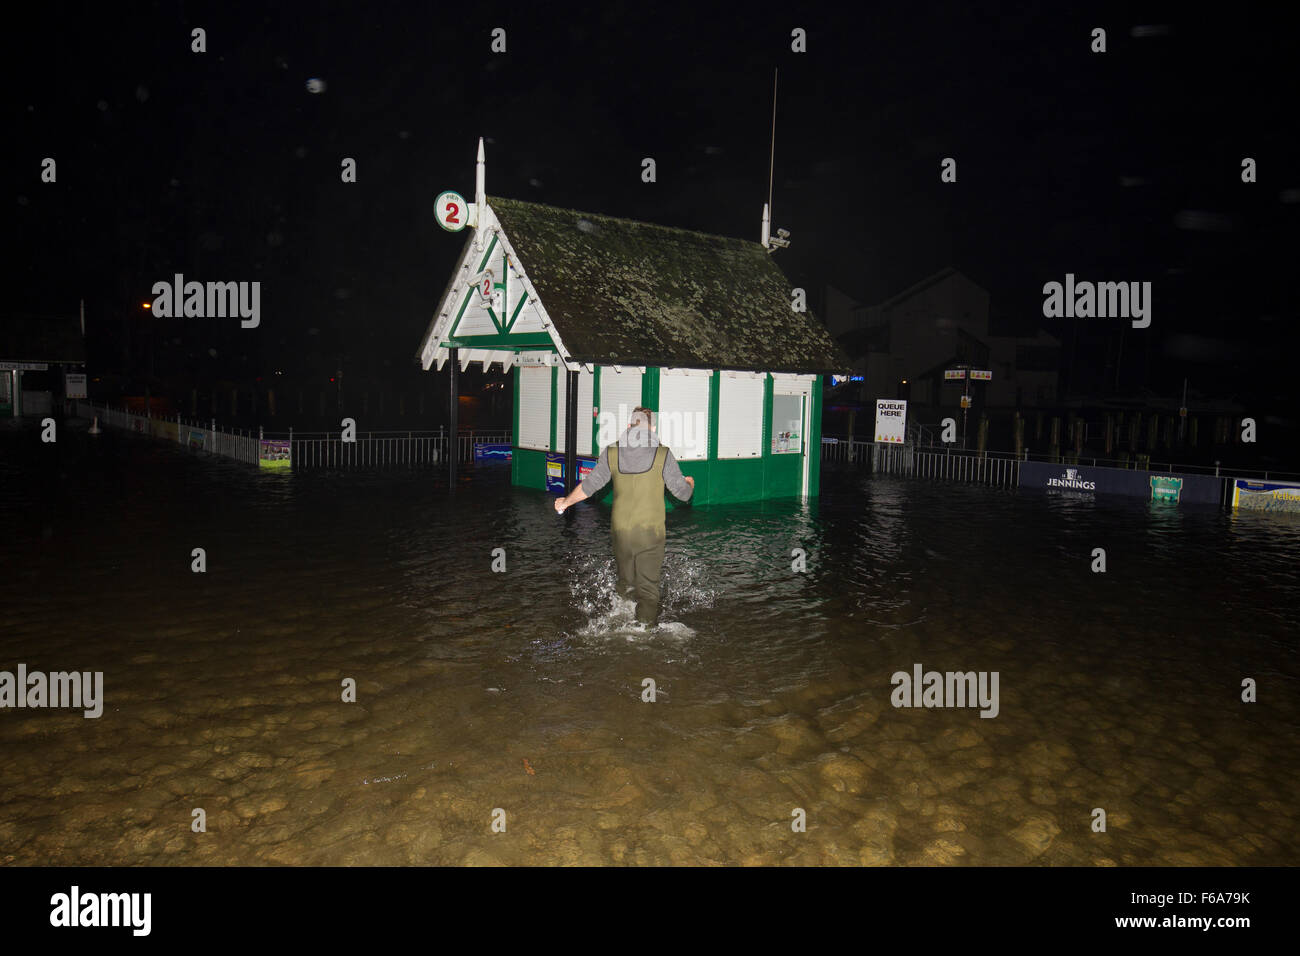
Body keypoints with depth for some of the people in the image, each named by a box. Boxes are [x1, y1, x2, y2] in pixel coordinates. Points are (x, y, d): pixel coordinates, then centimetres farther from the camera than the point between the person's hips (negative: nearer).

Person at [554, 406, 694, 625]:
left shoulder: (612, 452, 0)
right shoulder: (662, 454, -6)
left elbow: (589, 485, 4)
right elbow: (682, 493, -2)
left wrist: (565, 502, 21)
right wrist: (690, 483, 22)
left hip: (620, 531, 2)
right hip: (650, 533, -2)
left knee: (625, 584, 18)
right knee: (648, 587, 4)